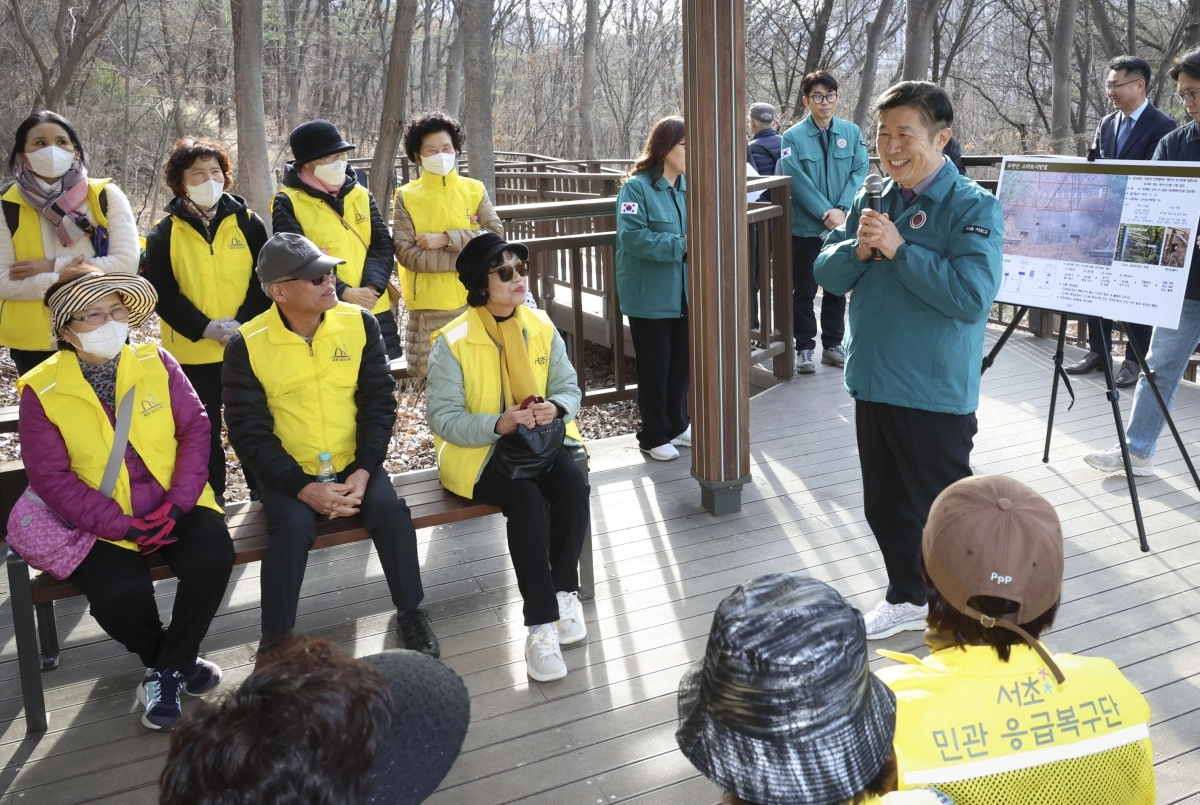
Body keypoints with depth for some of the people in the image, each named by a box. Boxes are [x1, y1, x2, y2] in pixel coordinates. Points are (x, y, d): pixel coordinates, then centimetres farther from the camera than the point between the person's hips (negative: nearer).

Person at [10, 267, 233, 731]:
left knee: (213, 558, -25)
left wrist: (177, 503, -15)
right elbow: (51, 478, -9)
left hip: (174, 506, 2)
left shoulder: (156, 362, 1)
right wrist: (123, 526, -17)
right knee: (120, 595, -28)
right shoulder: (41, 390, -6)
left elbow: (195, 428, -1)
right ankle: (167, 659, 9)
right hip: (103, 523, -2)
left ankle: (168, 669, 1)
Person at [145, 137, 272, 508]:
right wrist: (204, 328, -18)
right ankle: (211, 500, 22)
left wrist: (243, 323, -16)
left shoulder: (247, 222, 2)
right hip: (193, 351, 0)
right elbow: (161, 293, -5)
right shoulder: (164, 233, 0)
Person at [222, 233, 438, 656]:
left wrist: (364, 469, -15)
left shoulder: (359, 323, -3)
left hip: (353, 464, 2)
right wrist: (303, 487, -20)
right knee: (292, 526, -30)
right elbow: (248, 432, -10)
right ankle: (276, 639, -12)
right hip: (289, 472, -2)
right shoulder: (247, 344, -10)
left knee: (390, 510, -23)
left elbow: (379, 401, -2)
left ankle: (410, 612, 0)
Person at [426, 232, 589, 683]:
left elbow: (569, 387, 6)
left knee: (573, 485, -27)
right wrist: (498, 424, -27)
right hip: (479, 451, -4)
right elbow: (441, 416, -14)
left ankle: (565, 591, -7)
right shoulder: (453, 342, -11)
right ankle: (541, 624, -25)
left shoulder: (541, 327, 3)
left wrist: (557, 407, -18)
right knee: (526, 498, -32)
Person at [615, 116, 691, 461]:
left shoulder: (688, 187, 7)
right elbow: (632, 236, -22)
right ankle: (654, 435, 17)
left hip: (684, 294, 6)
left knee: (680, 363, 15)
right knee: (655, 366, 4)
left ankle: (677, 425, 32)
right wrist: (681, 246, -23)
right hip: (650, 297, -6)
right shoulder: (636, 187, -13)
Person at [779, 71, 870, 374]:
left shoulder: (852, 132, 3)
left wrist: (842, 209, -16)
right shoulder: (793, 136, -6)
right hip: (806, 226, -3)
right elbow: (797, 180, -12)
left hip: (842, 224, 3)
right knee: (804, 291, 5)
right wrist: (825, 213, -19)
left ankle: (833, 344, 23)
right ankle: (805, 348, 14)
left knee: (837, 287, 12)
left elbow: (860, 171, -3)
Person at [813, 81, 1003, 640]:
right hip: (873, 385, 6)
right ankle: (907, 598, 38)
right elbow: (828, 276, 6)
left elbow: (973, 296, -25)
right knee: (885, 507, 19)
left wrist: (898, 248, -23)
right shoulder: (870, 202, 7)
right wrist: (858, 248, -15)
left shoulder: (972, 207, -13)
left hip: (937, 394, -6)